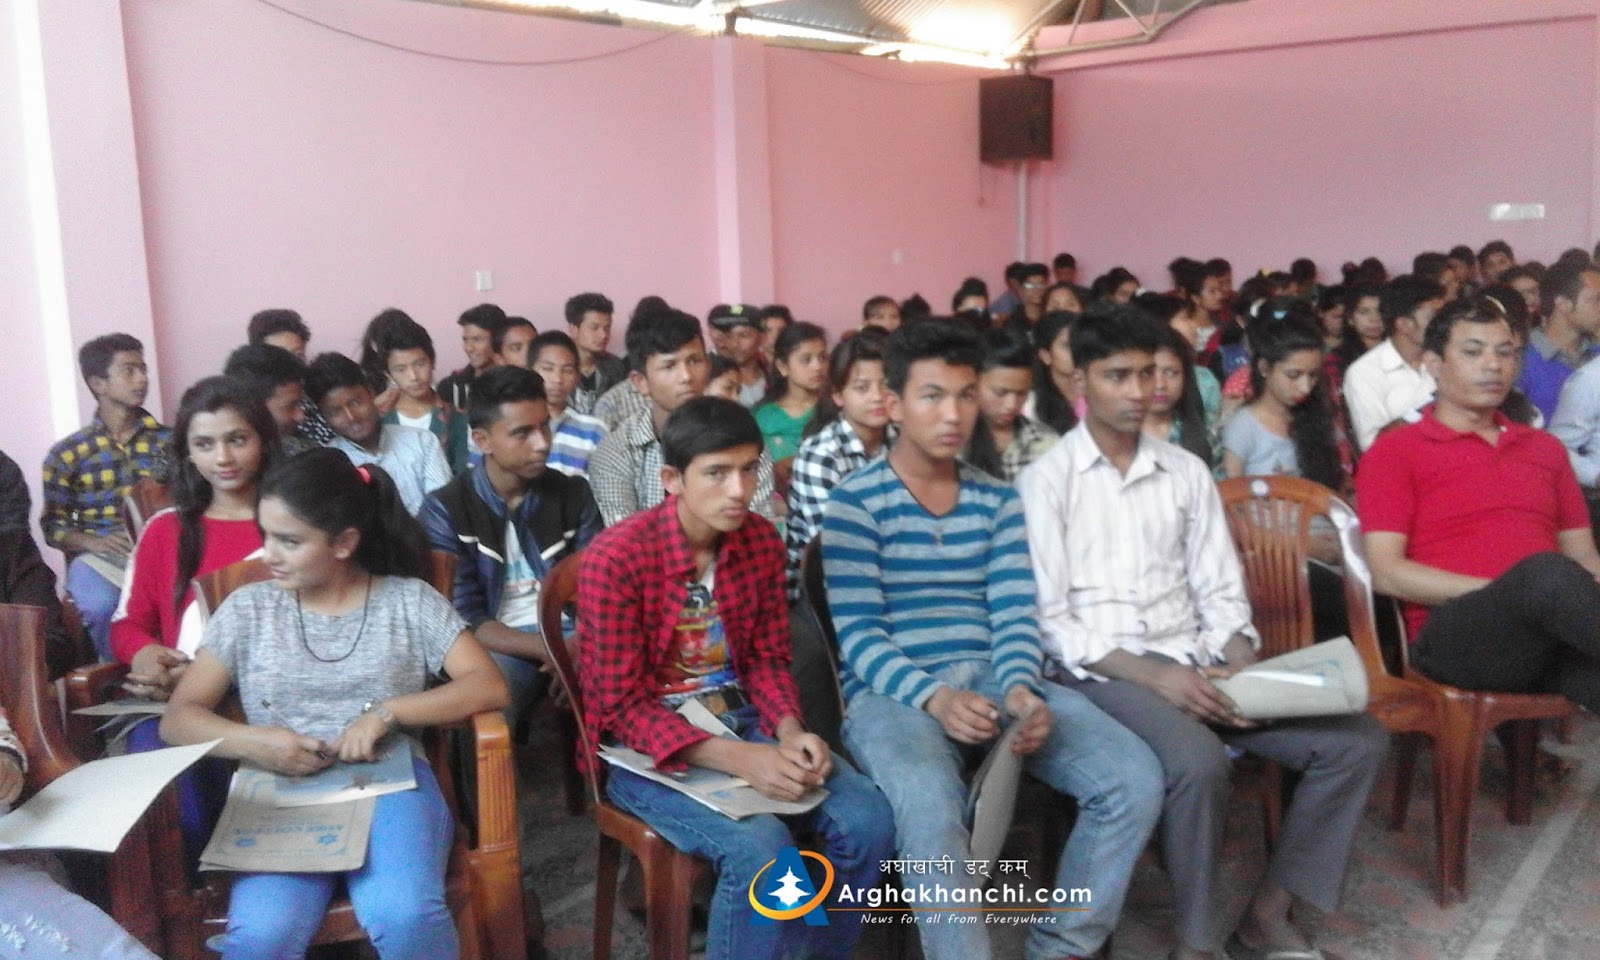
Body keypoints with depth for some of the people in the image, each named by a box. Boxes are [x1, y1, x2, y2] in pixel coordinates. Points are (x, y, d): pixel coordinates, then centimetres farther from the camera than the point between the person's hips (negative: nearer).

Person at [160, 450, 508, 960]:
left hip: (390, 783, -1)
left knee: (404, 916, -31)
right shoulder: (247, 608, 11)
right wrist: (250, 741, -13)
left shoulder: (409, 600, 7)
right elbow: (178, 718, 8)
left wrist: (388, 712, -15)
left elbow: (488, 687, -2)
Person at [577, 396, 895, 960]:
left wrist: (789, 733, -13)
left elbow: (768, 659, 8)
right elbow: (622, 705, -17)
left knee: (867, 820, -15)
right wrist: (736, 759, -27)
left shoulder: (762, 541, 0)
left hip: (741, 722, 6)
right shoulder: (615, 558, -18)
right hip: (647, 744, -5)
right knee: (762, 848, -30)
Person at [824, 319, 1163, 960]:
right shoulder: (854, 503, 0)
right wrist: (934, 696, -25)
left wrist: (1020, 687, -17)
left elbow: (1015, 614, 5)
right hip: (893, 693, -5)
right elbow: (858, 634, -8)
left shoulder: (998, 500, 15)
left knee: (1135, 778, -16)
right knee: (931, 810, -38)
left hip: (994, 679, 5)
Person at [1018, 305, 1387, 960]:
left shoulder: (1187, 471, 13)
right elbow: (1047, 618, -8)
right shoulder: (1046, 480, -3)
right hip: (1101, 670, -5)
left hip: (1194, 664, 6)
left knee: (1356, 741, -9)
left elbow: (1219, 591, 12)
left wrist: (1241, 664, -9)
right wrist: (1152, 674, -18)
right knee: (1199, 761, -34)